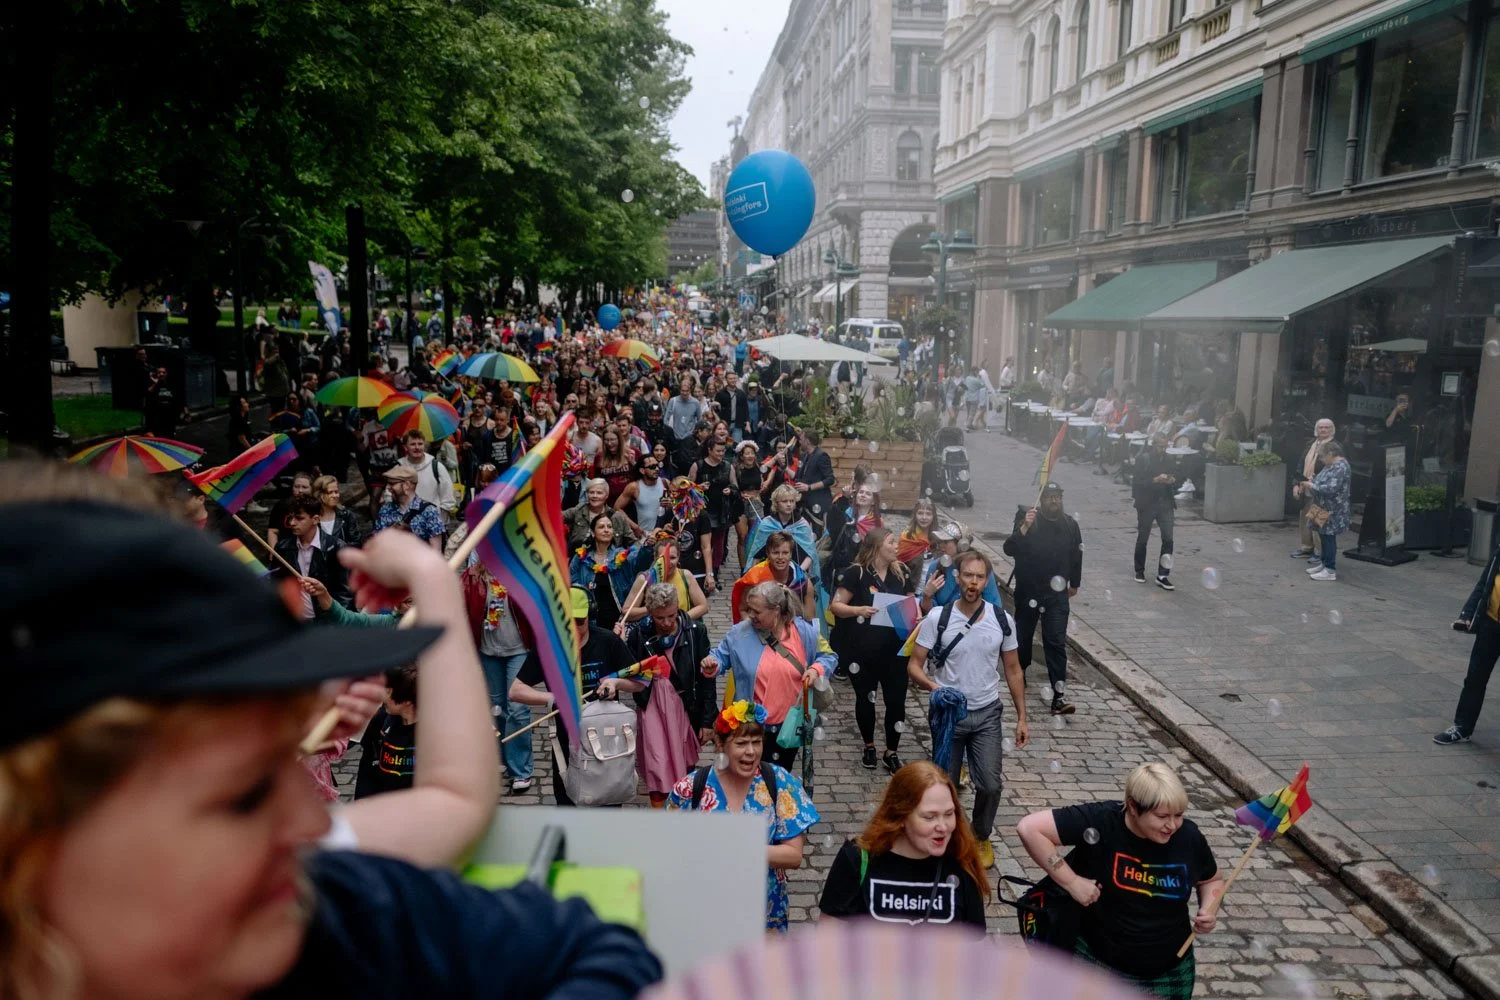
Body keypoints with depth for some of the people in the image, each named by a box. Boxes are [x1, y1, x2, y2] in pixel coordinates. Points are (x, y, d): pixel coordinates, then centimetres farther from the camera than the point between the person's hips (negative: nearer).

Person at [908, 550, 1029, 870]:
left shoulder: (1002, 619, -4)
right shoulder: (937, 618, -12)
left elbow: (1012, 670, 5)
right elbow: (914, 665, -9)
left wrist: (1022, 717, 4)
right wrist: (932, 686, -30)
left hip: (987, 714, 1)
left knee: (990, 784, 1)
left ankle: (981, 837, 28)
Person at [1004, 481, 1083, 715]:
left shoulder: (1070, 525, 2)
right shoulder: (1028, 520, -8)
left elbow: (1076, 556, 16)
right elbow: (1009, 549, -19)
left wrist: (1075, 583, 24)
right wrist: (1024, 527, -31)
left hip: (1057, 595, 1)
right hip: (1028, 592, -1)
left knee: (1057, 643, -7)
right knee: (1023, 636, 15)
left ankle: (1058, 696, -9)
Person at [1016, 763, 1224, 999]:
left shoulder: (1189, 836, -11)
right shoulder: (1100, 820, -24)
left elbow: (1211, 880, 11)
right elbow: (1028, 828, -29)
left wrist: (1209, 910, -10)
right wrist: (1071, 882, -26)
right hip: (1098, 966, -3)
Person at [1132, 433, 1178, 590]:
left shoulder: (1169, 460, 5)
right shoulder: (1143, 459, -7)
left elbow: (1176, 479, 15)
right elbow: (1138, 483, -13)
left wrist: (1172, 481, -8)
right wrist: (1155, 480, -25)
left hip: (1165, 504, 3)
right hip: (1147, 504, -3)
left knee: (1168, 539, -7)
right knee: (1142, 539, 11)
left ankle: (1162, 576, -1)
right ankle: (1140, 571, 29)